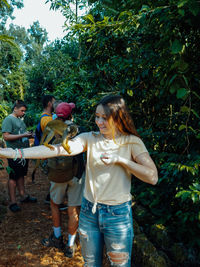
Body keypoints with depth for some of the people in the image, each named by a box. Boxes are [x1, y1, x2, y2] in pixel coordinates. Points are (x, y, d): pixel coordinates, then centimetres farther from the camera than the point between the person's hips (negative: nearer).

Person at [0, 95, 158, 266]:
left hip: (118, 214, -2)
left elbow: (152, 177, -17)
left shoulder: (132, 142, -9)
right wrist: (14, 153, -30)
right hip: (89, 211, 3)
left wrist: (120, 159, -22)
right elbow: (60, 149, -19)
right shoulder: (90, 138, -4)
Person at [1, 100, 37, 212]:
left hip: (23, 152, 8)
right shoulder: (8, 119, -12)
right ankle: (13, 202, 9)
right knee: (13, 178, 1)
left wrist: (28, 135, 2)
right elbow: (6, 136, -20)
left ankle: (24, 196, 29)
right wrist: (23, 135, -23)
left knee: (21, 175, 18)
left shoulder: (20, 119, 13)